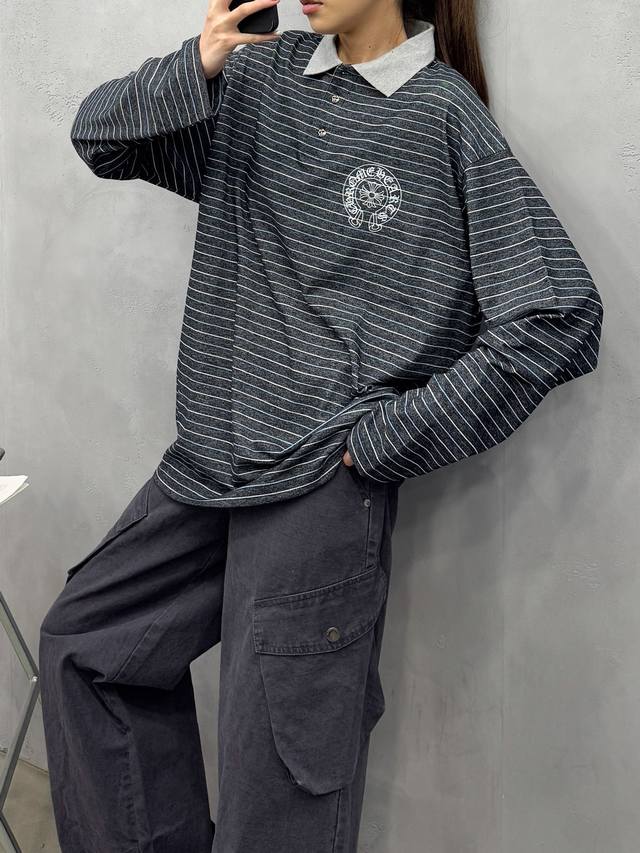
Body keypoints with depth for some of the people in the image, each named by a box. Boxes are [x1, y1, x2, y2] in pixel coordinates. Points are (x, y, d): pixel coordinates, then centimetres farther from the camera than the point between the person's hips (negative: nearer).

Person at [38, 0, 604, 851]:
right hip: (210, 458, 7)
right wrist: (195, 69, -9)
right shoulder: (262, 75, 7)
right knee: (82, 638, 19)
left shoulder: (446, 116, -9)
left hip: (321, 484, -6)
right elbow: (100, 134, 11)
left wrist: (383, 439, -12)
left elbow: (561, 321, -13)